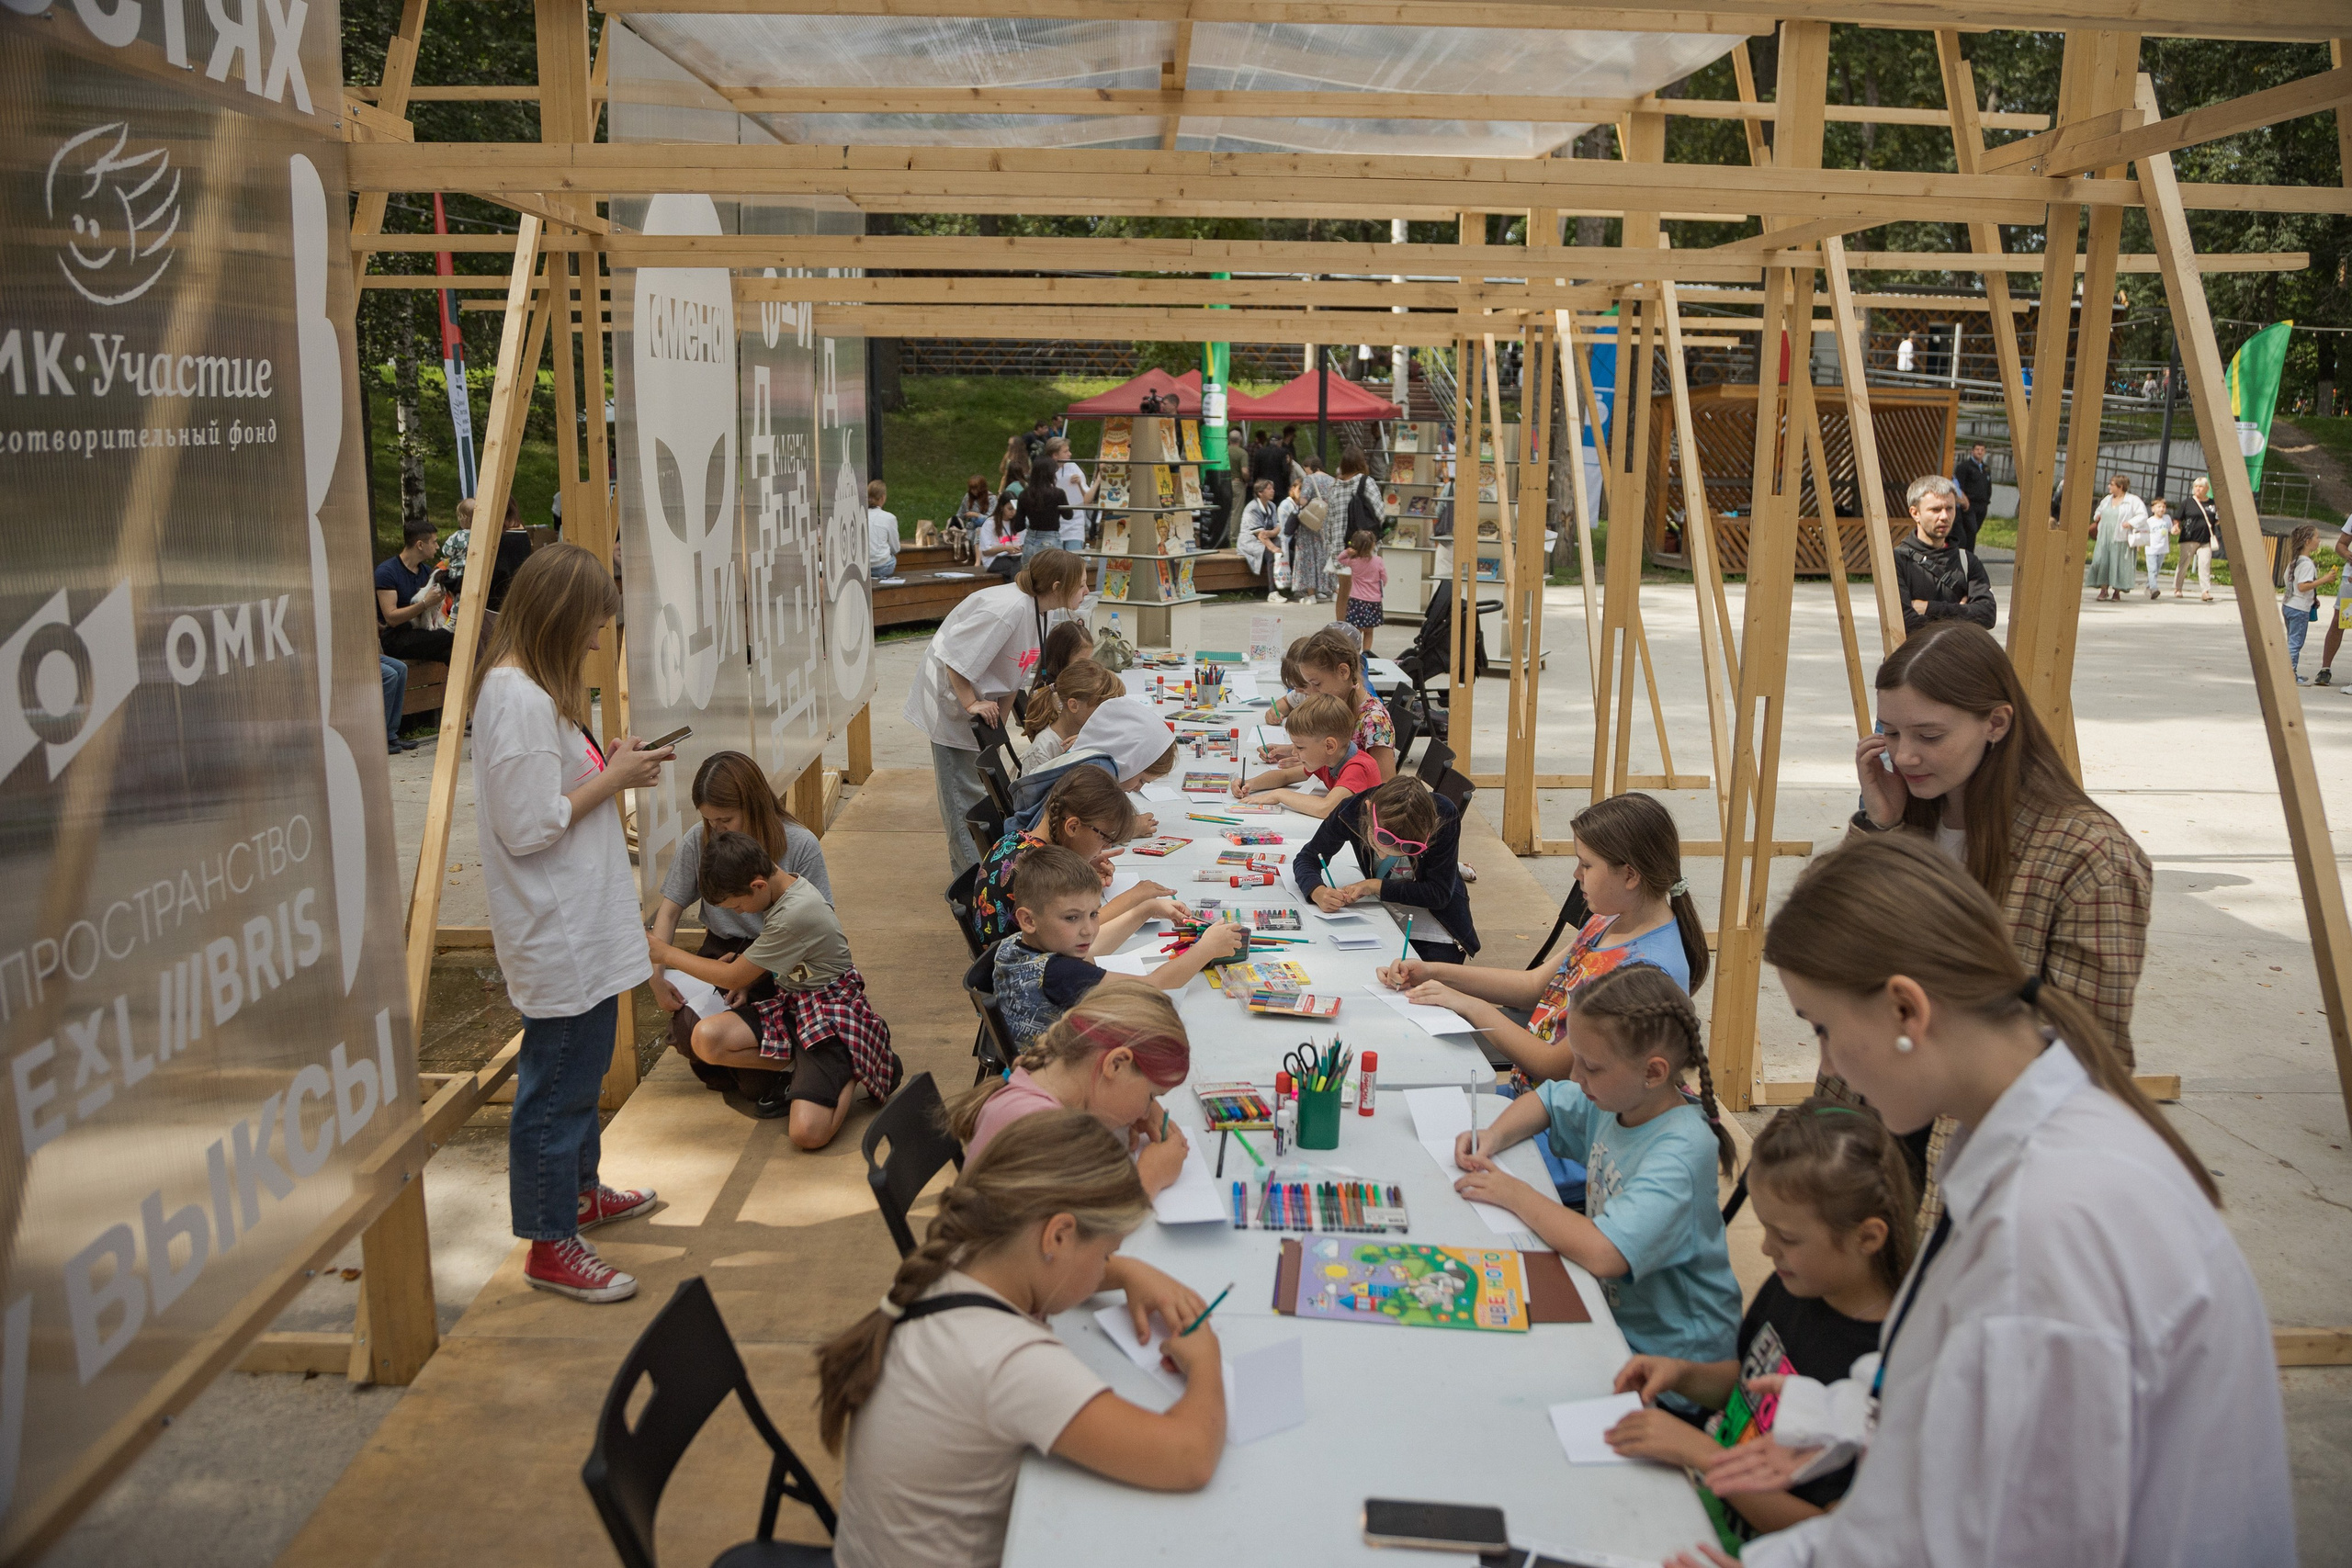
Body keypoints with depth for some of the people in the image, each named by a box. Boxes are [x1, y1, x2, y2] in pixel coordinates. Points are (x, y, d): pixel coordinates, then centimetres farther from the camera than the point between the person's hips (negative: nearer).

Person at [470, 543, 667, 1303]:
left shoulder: (535, 687, 10)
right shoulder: (519, 699, -23)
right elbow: (530, 826, -24)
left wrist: (610, 768, 4)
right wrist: (613, 779, -15)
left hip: (583, 925, 11)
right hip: (557, 934, -11)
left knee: (582, 1064, 24)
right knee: (557, 1080, 0)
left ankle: (580, 1189, 42)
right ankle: (550, 1246, 11)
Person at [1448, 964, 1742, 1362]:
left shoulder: (1681, 1151, -27)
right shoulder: (1619, 1099, -3)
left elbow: (1603, 1254, -39)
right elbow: (1545, 1101, 19)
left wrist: (1515, 1193, -24)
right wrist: (1494, 1137, -2)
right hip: (1612, 1308, 7)